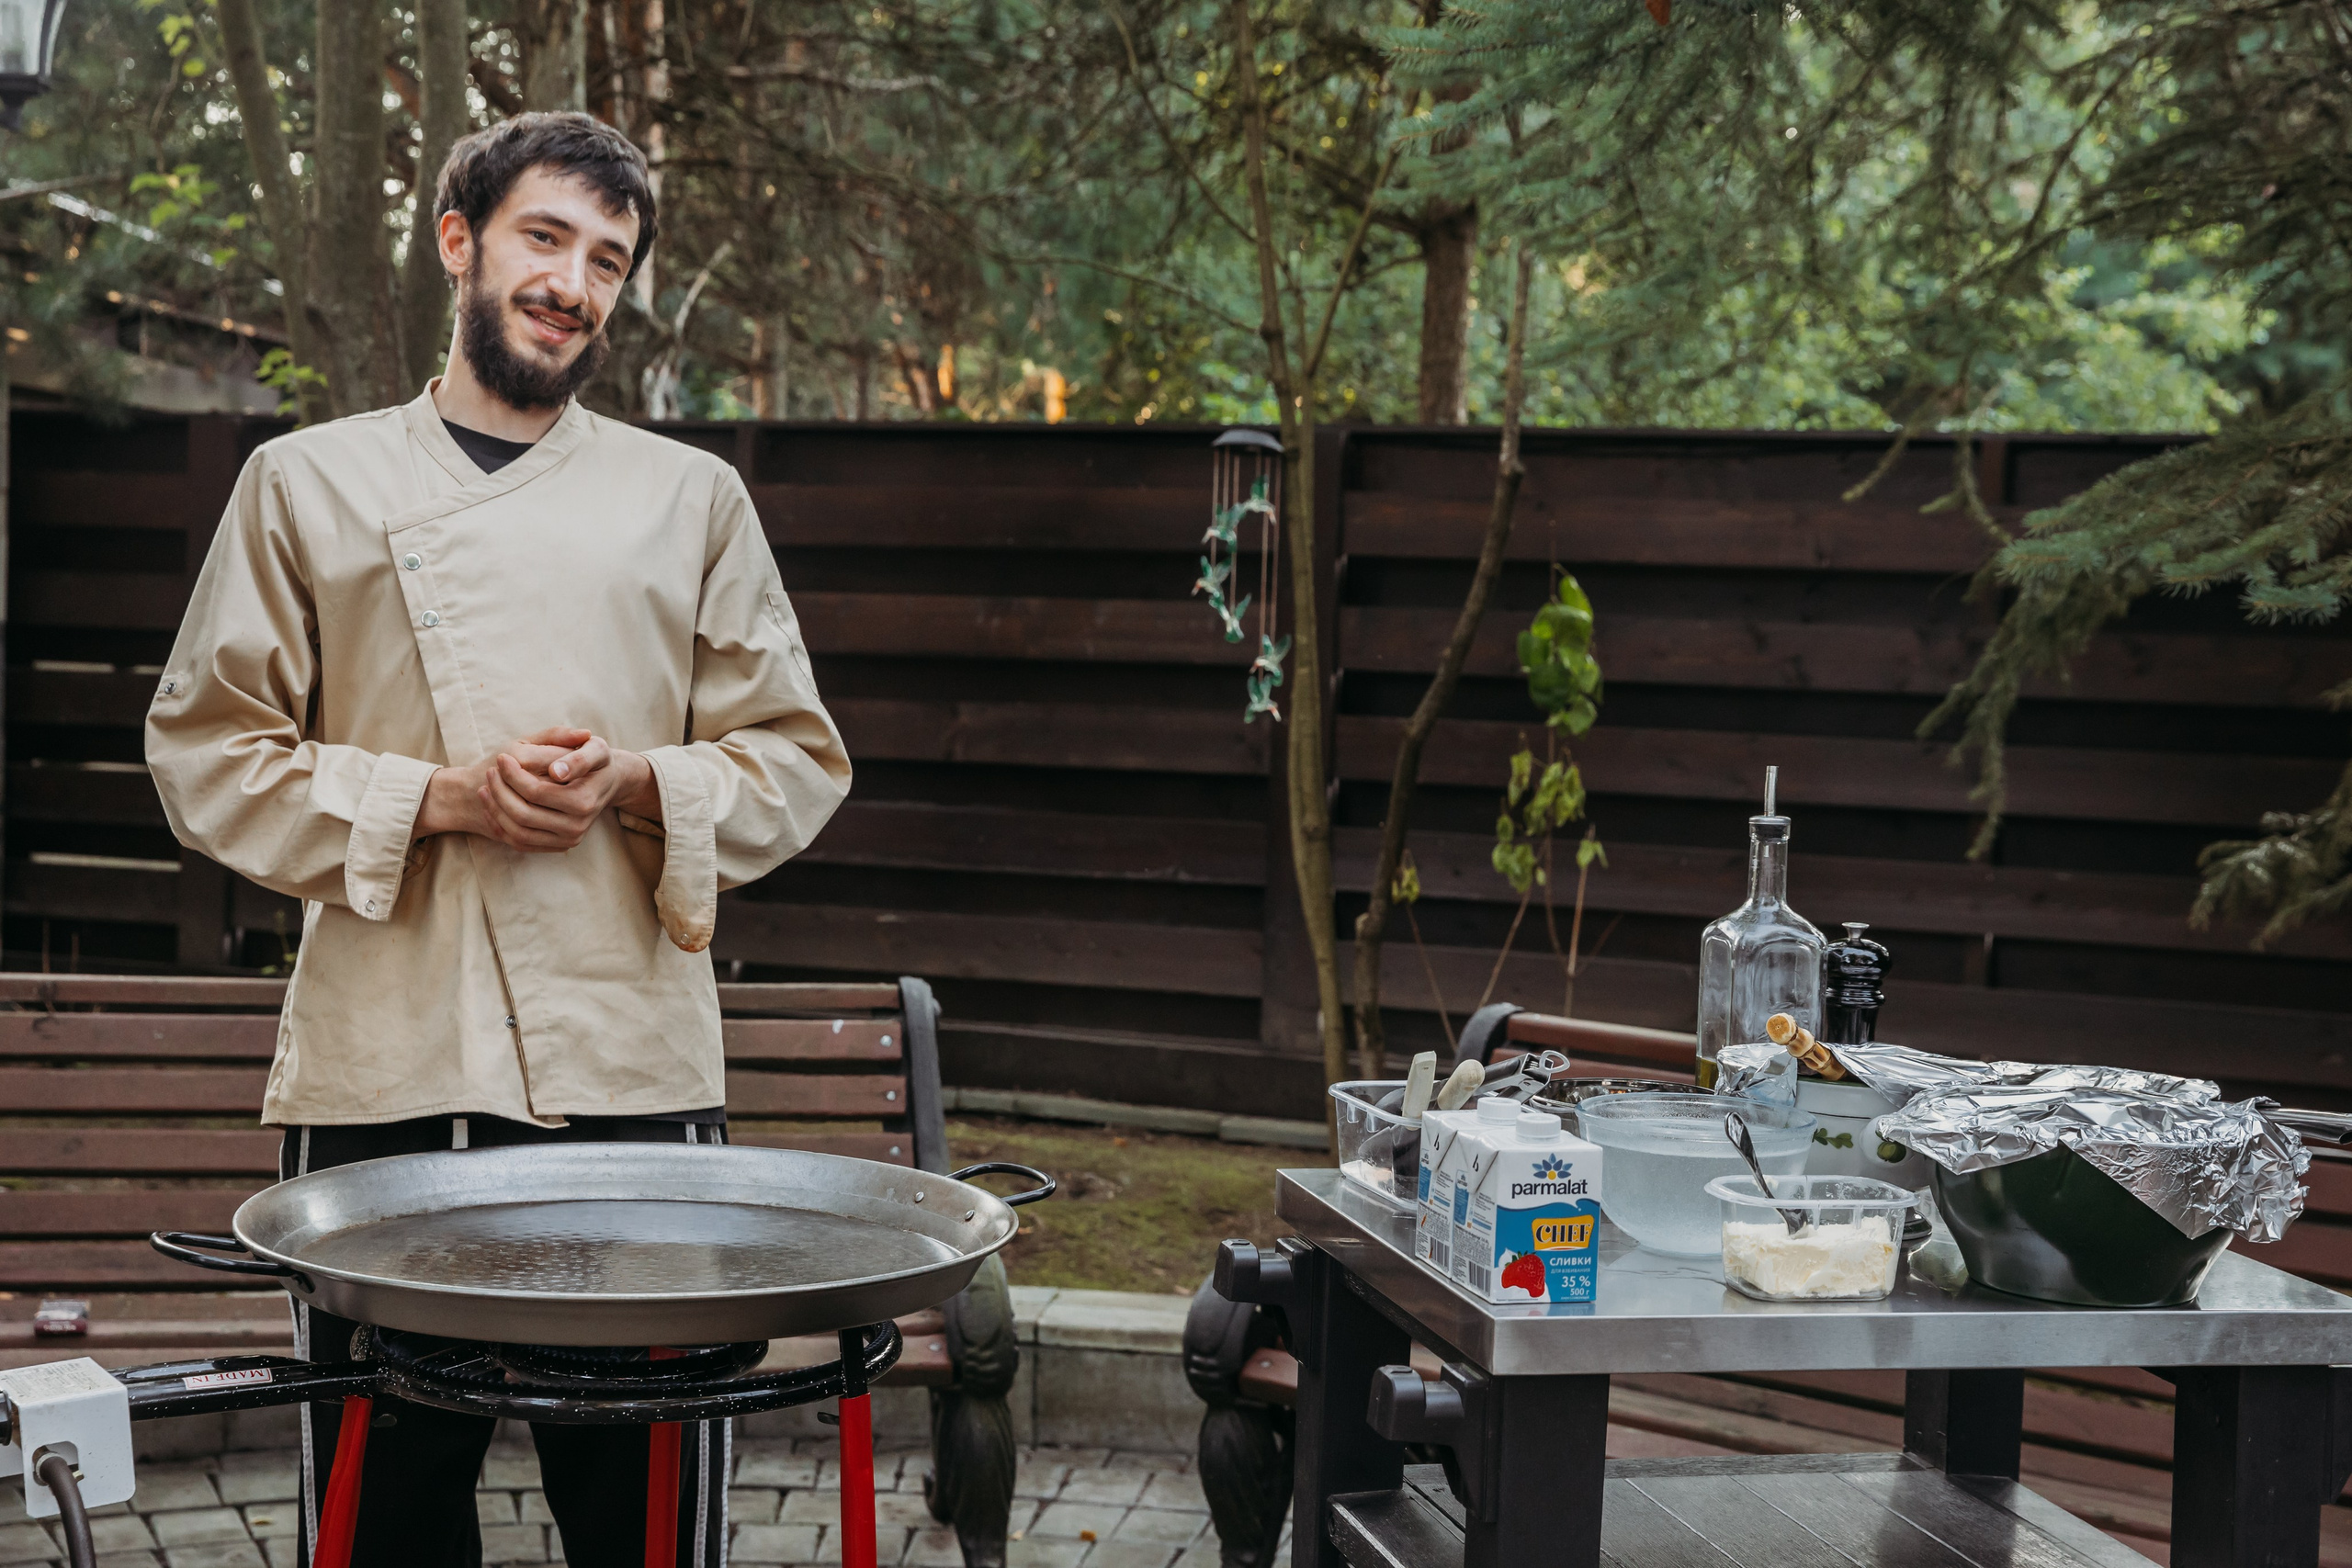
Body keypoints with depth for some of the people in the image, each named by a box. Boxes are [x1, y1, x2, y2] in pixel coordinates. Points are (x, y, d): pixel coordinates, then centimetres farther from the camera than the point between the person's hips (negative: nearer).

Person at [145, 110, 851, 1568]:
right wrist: (438, 800, -9)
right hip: (385, 1067, -1)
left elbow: (798, 760, 12)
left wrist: (637, 783, -8)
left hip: (630, 1064, 1)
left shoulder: (692, 495, 13)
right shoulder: (310, 482, 10)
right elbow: (209, 757, 6)